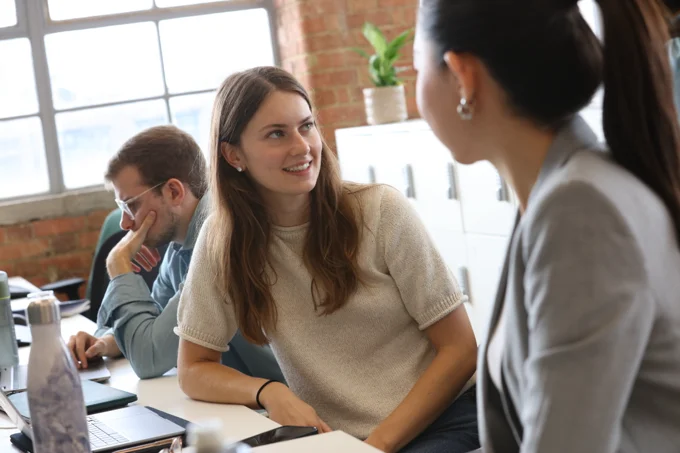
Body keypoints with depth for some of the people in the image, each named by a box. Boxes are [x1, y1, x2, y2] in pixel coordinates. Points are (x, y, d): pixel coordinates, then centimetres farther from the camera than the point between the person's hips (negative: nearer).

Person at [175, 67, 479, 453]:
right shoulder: (223, 240, -1)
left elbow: (458, 350, -4)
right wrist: (268, 392, -14)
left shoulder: (382, 210, -6)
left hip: (444, 422, -2)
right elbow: (194, 370, 6)